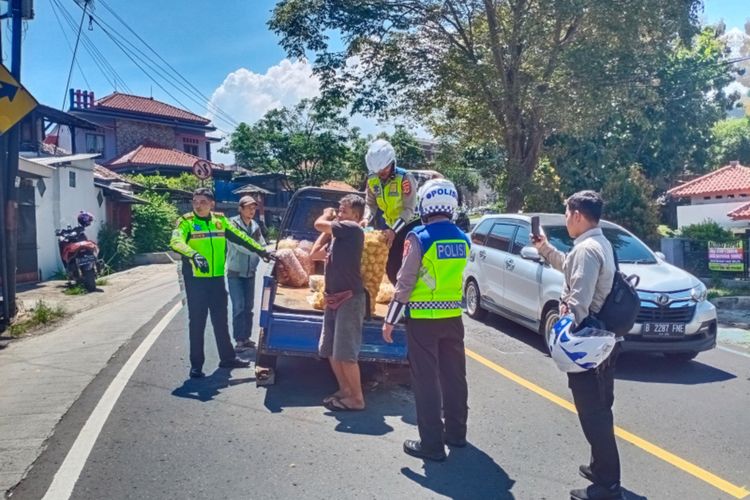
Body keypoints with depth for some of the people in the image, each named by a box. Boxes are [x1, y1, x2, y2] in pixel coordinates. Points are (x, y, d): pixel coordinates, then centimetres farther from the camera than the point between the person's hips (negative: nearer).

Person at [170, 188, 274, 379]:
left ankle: (227, 358, 28)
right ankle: (196, 365, 13)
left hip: (217, 279, 4)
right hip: (195, 279, -4)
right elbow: (176, 241, -24)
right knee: (197, 323, 2)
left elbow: (240, 237, 14)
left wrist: (261, 250, 12)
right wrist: (194, 255, -42)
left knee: (221, 320, 15)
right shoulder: (186, 221, -7)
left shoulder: (220, 220, 7)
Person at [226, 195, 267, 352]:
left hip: (250, 273, 6)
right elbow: (239, 245, -27)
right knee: (239, 306, -7)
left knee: (249, 306, 10)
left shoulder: (255, 226, 5)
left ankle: (246, 338, 20)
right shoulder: (233, 224, -13)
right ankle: (239, 340, 0)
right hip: (235, 272, -6)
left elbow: (262, 245, 7)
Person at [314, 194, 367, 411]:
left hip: (349, 298, -10)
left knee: (345, 353, -7)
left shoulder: (352, 229, -11)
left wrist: (327, 214, 3)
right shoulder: (341, 234, 16)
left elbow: (319, 225, -18)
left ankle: (357, 398, 5)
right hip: (334, 298, 10)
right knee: (330, 351, 15)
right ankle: (344, 390, 28)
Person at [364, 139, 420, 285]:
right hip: (391, 227, 6)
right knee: (391, 267, 8)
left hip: (410, 226, -6)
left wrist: (394, 230, -34)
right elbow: (370, 204, 1)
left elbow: (409, 209, -25)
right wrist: (367, 224, -17)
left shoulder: (405, 178, -23)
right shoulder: (372, 180, -5)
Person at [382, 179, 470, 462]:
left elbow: (405, 283, -13)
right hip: (452, 317, 6)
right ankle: (455, 432, 30)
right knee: (454, 377, 16)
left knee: (426, 381, 2)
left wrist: (390, 320, -7)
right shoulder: (462, 239, 4)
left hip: (423, 320, -6)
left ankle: (432, 443, 8)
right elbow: (454, 275, 10)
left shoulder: (419, 238, -14)